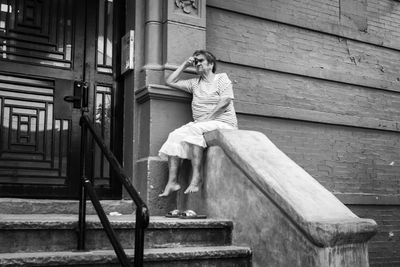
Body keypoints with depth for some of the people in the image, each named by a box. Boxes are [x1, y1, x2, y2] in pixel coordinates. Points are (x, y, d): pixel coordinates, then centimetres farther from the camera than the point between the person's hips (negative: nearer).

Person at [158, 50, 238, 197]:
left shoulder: (222, 78, 8)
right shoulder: (195, 83, 23)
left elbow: (225, 102, -8)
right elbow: (170, 82, 22)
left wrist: (207, 118, -16)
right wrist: (184, 65, 19)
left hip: (224, 124, -5)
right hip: (201, 125, 5)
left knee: (194, 129, -35)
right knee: (175, 136, -21)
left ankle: (196, 178, -37)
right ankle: (172, 181, -28)